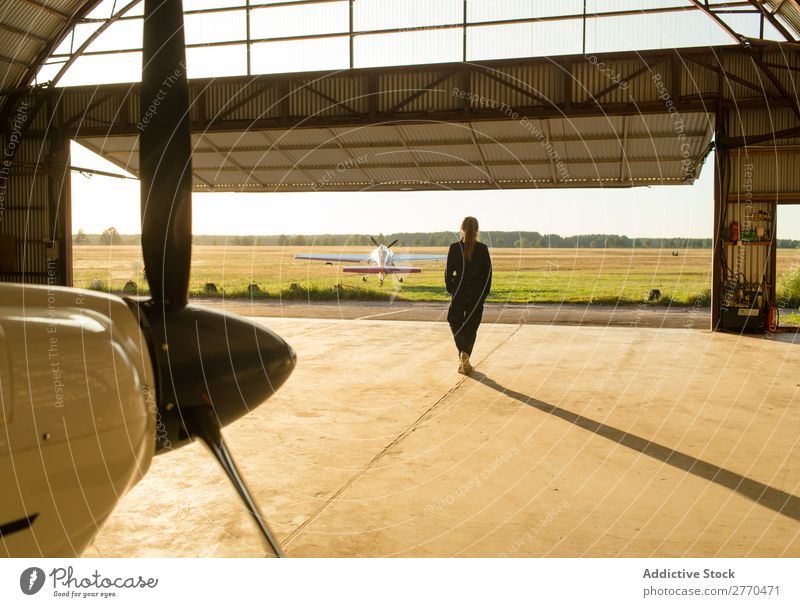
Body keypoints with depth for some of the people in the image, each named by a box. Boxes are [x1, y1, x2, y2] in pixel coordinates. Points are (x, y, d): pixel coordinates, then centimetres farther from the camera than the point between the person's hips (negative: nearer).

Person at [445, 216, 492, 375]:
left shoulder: (454, 248, -6)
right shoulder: (483, 248, -4)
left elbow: (449, 271, -4)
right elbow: (487, 272, -3)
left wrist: (450, 289, 9)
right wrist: (484, 292, 7)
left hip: (459, 292, -1)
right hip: (477, 293, 1)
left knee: (456, 323, 12)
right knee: (471, 326, 12)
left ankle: (463, 353, -10)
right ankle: (465, 358, 13)